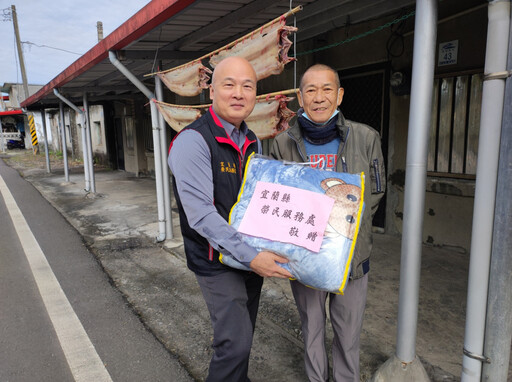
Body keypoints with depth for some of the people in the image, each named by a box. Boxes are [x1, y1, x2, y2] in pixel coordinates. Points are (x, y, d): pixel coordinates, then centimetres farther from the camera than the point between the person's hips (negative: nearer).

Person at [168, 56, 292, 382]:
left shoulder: (253, 143, 7)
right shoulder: (194, 141, -18)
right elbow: (200, 214, -25)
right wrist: (250, 256, -27)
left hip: (253, 255, 7)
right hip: (217, 260, -7)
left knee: (242, 335, 20)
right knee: (235, 342, -6)